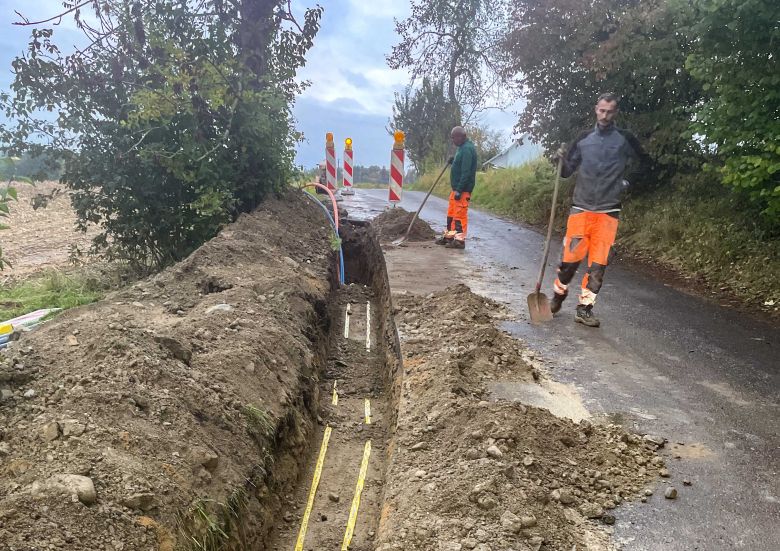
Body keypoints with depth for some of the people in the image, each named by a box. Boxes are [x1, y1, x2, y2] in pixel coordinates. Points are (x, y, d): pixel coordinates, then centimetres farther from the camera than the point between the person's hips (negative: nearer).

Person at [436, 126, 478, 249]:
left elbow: (466, 172, -23)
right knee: (451, 213, 16)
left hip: (462, 189, -10)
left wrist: (459, 190, -24)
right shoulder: (462, 147, 16)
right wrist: (454, 160, 12)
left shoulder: (467, 149, -17)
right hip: (456, 188, 10)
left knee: (460, 214, -7)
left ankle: (460, 240, -2)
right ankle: (449, 236, 26)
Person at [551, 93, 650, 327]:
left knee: (598, 262, -2)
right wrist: (562, 160, -9)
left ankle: (585, 308, 7)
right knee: (571, 257, -4)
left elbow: (646, 161, 16)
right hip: (581, 208, 1)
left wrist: (628, 181, 7)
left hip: (608, 211, 0)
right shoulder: (584, 138, 8)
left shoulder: (625, 139, 3)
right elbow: (567, 172, 10)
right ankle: (559, 294, 20)